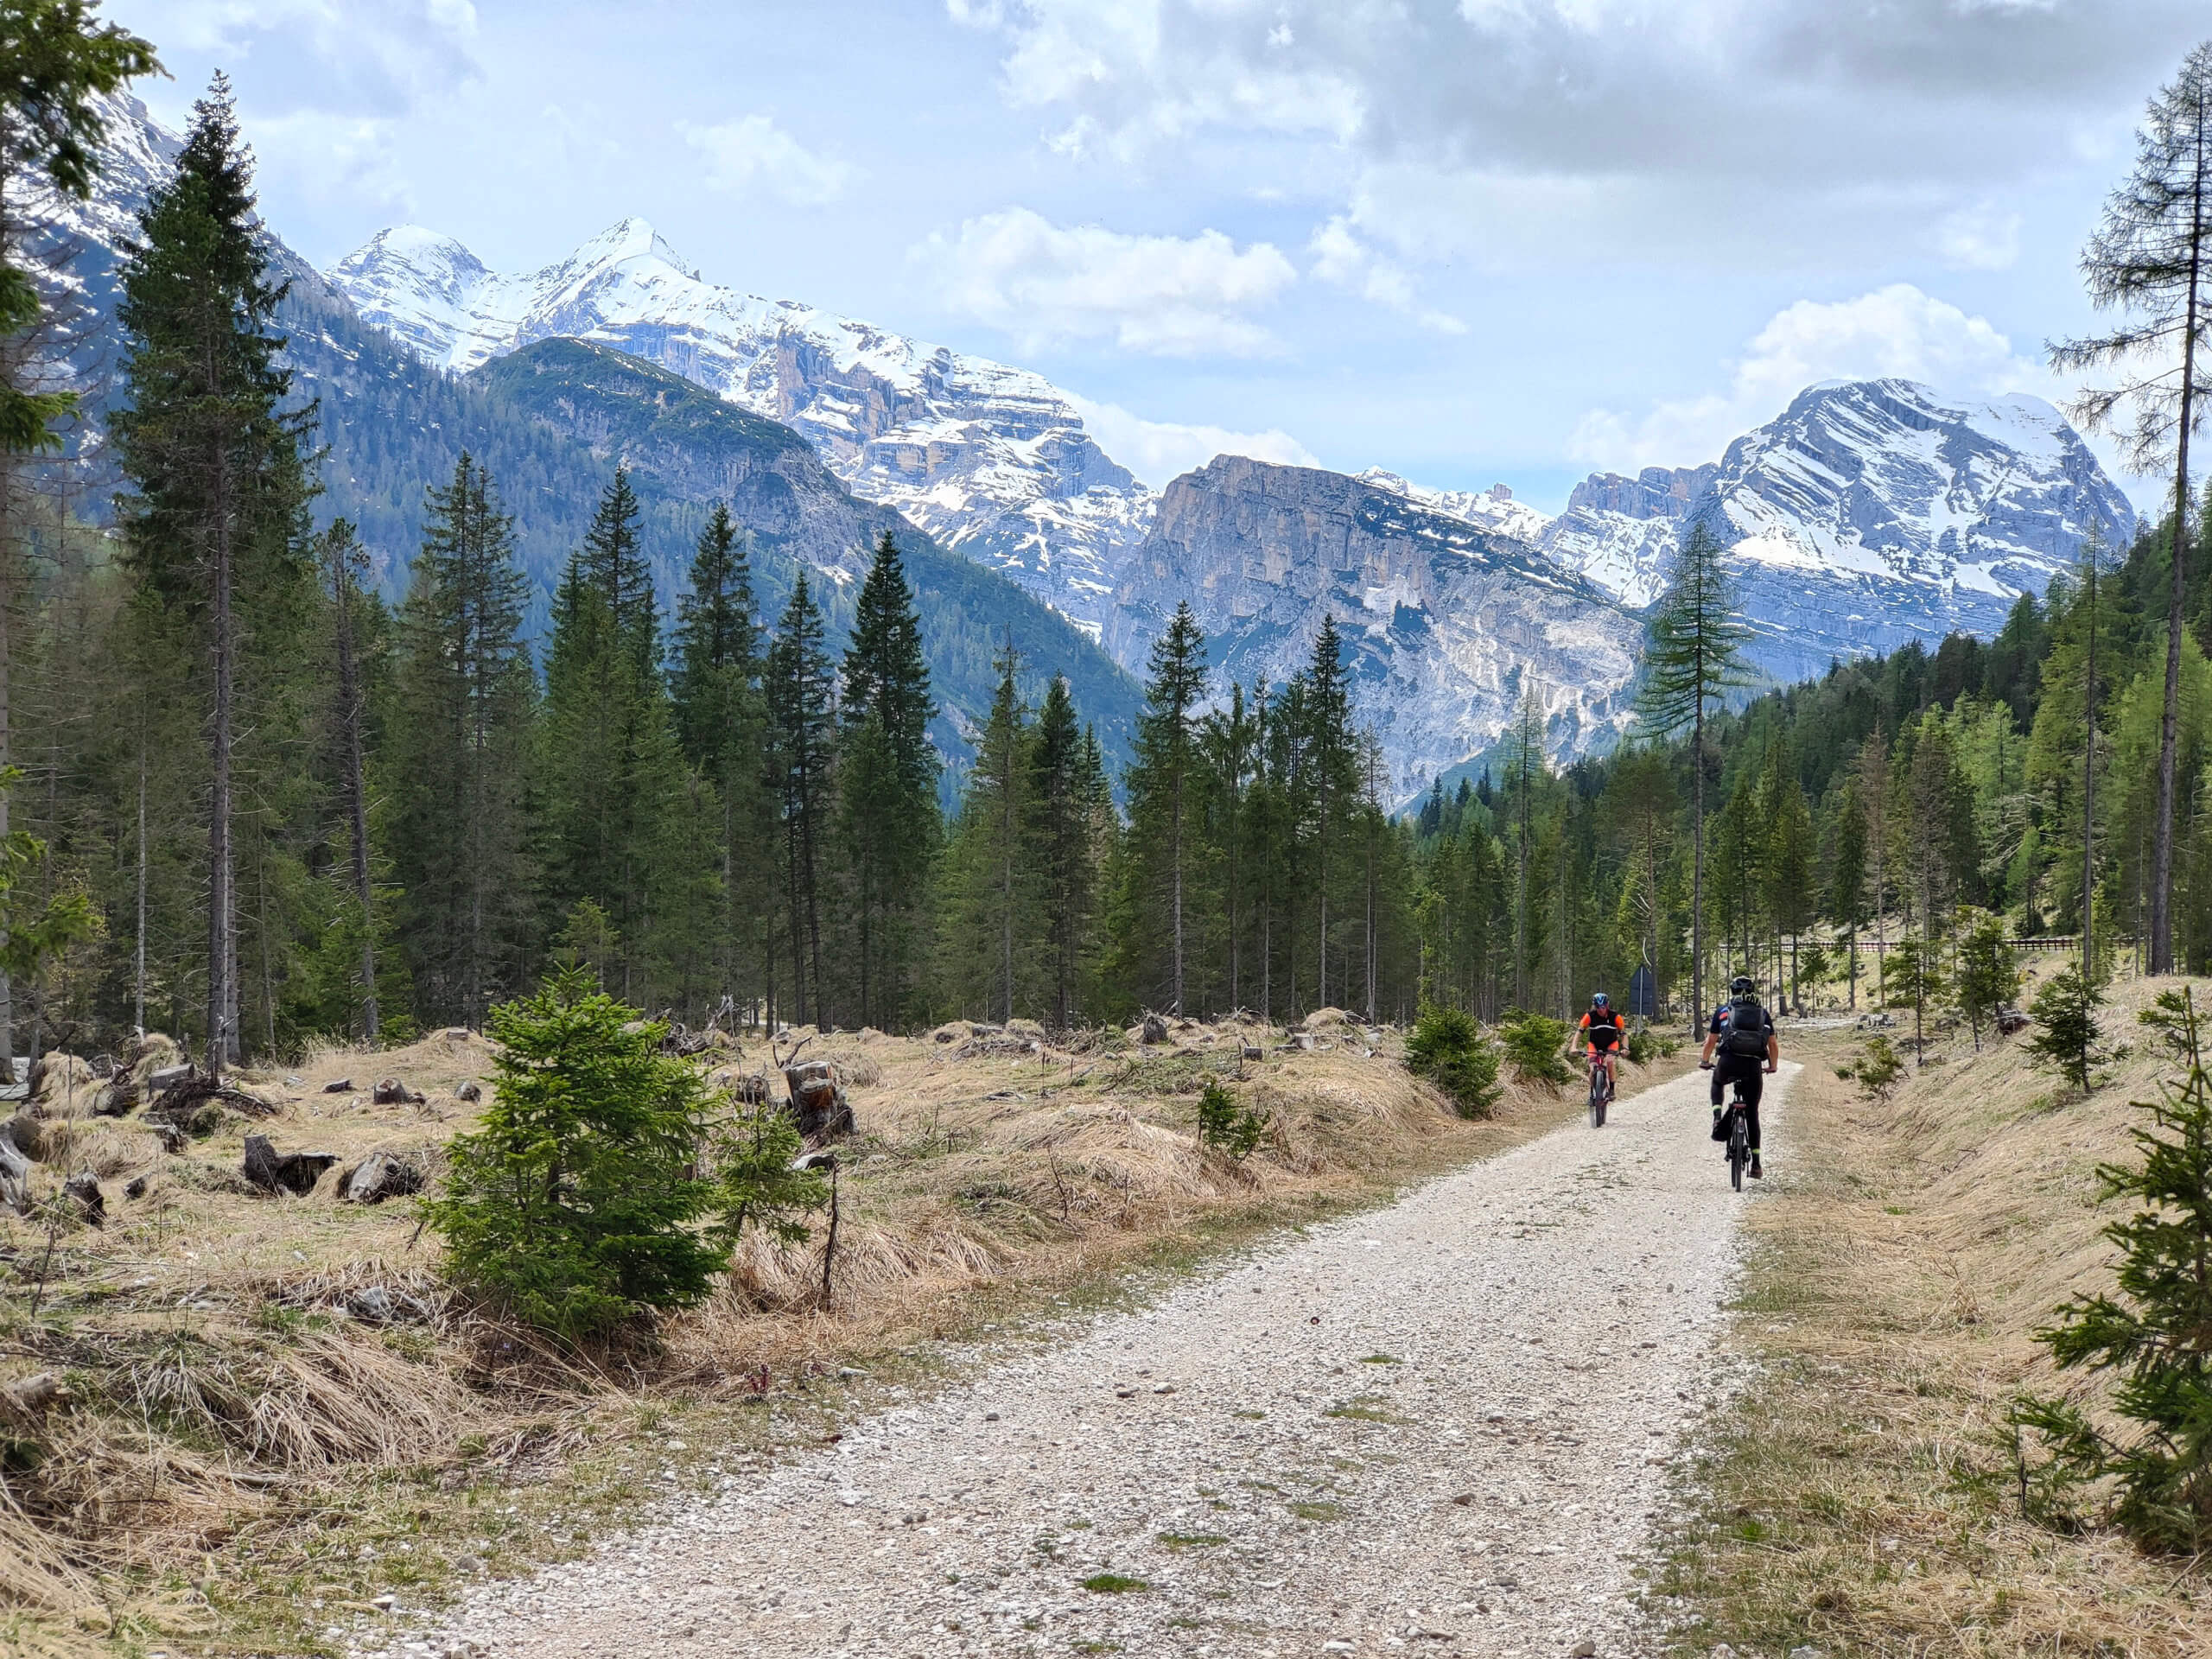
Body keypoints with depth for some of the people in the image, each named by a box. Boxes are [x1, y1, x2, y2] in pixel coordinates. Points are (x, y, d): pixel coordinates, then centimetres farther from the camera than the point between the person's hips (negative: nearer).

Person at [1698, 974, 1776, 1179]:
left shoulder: (1723, 1010, 16)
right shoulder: (1763, 1014, 19)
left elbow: (1711, 1041, 18)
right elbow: (1773, 1044, 18)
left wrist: (1705, 1060, 35)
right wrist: (1772, 1066, 35)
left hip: (1728, 1062, -1)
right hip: (1753, 1066, 1)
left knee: (1717, 1083, 35)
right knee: (1752, 1114, 12)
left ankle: (1718, 1119, 10)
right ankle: (1756, 1163, 9)